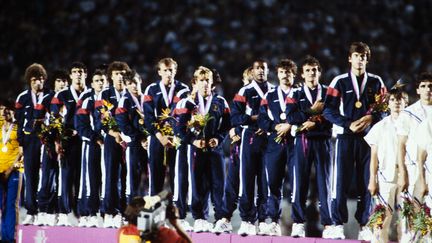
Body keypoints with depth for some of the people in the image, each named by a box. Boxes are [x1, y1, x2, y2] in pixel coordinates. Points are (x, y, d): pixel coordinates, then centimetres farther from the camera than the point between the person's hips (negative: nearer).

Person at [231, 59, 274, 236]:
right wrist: (254, 118, -14)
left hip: (270, 140, 2)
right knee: (247, 179, -5)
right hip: (250, 139, -2)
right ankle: (247, 220, -4)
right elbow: (235, 118, -2)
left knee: (266, 181, 2)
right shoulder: (245, 92, 5)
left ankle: (263, 219, 6)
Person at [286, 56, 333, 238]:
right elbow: (290, 117, -5)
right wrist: (312, 111, -9)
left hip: (323, 141, 0)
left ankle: (328, 225, -3)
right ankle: (298, 223, 0)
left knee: (324, 182, -2)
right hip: (302, 141, 0)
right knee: (300, 182, -3)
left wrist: (315, 122, -12)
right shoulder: (295, 95, 11)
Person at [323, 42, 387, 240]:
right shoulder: (340, 82, 4)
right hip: (346, 136, -2)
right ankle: (338, 225, -3)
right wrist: (349, 124, -12)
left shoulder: (376, 82, 10)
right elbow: (329, 111, -2)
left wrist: (371, 118, -10)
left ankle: (364, 225, 6)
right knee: (341, 181, -6)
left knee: (367, 183, 1)